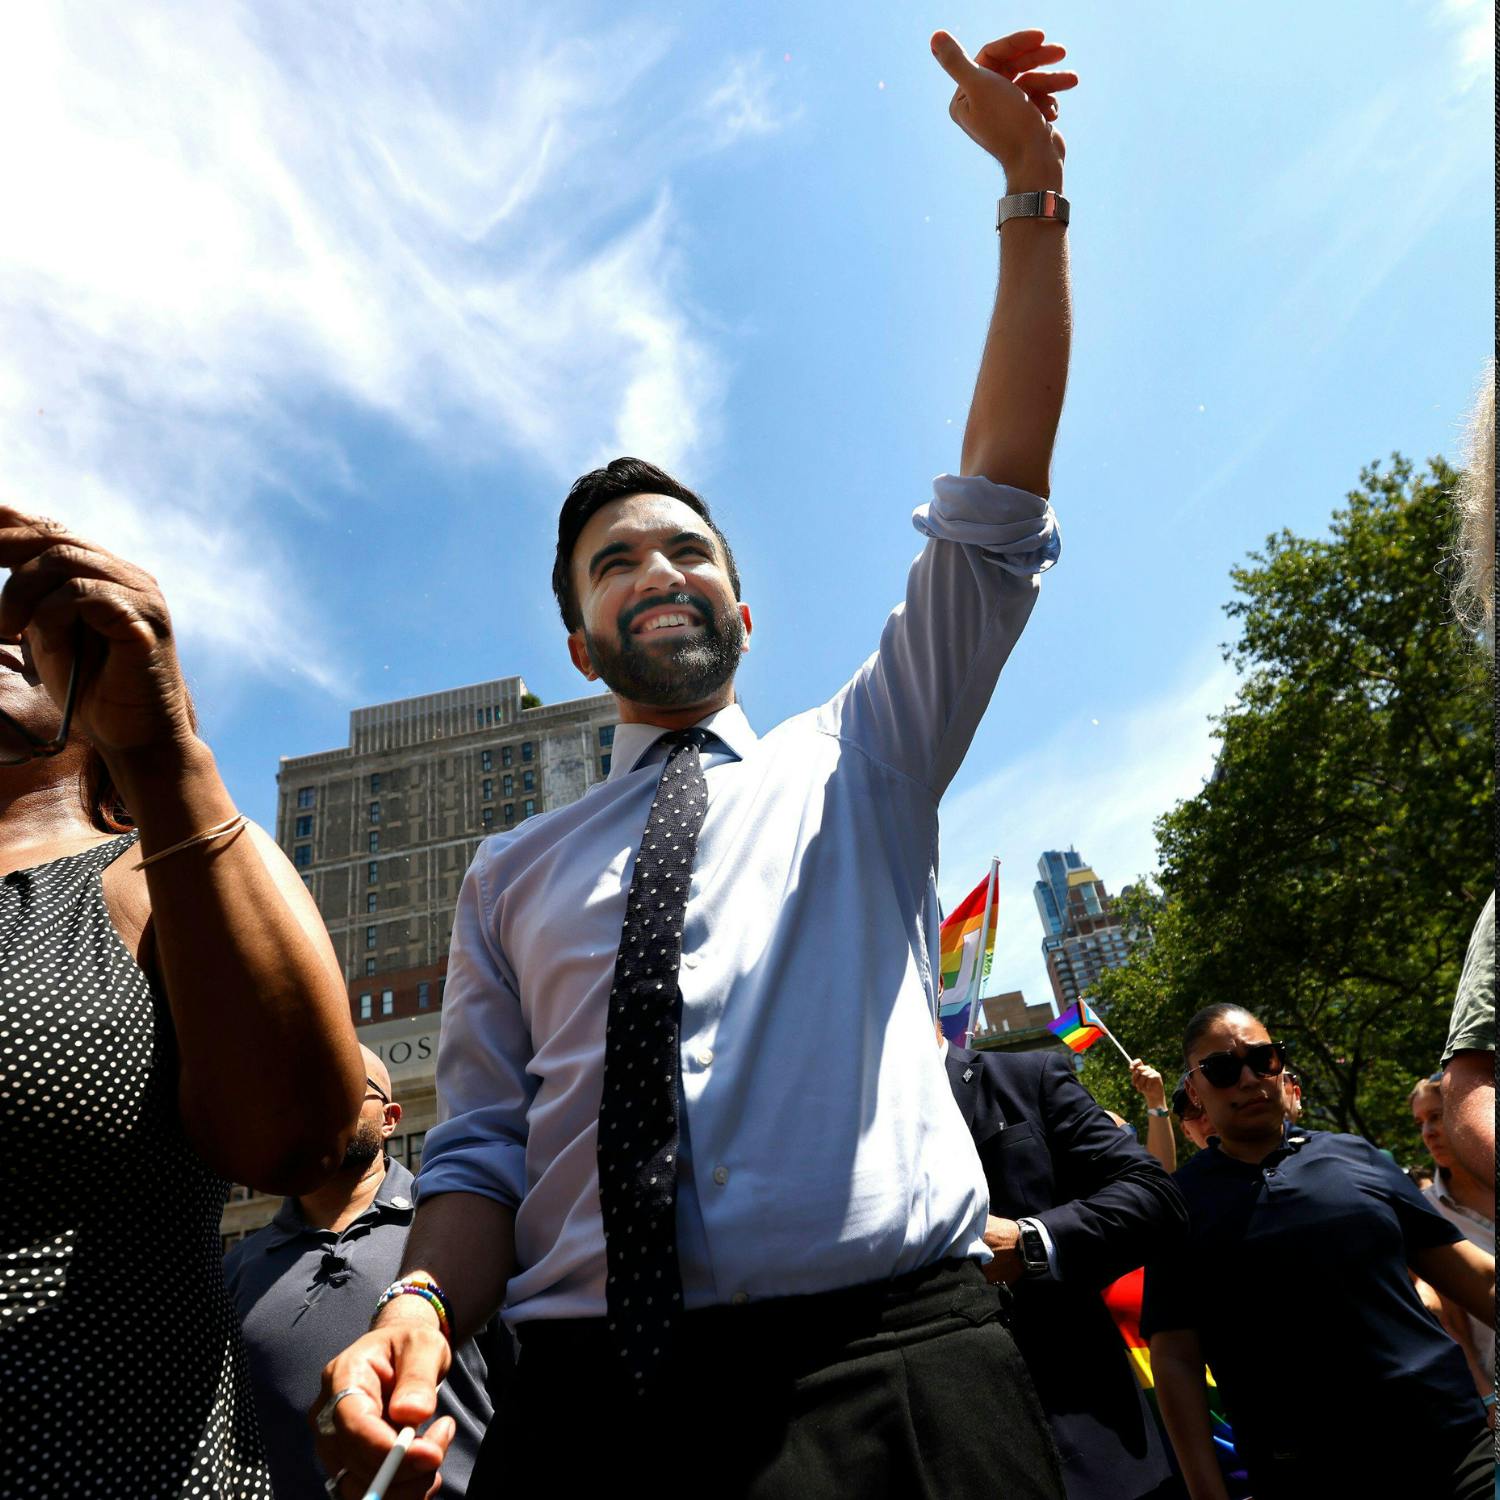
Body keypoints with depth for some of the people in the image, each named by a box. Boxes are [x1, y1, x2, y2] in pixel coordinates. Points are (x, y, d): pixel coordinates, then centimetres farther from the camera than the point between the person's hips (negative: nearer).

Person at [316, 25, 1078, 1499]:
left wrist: (1031, 187, -4)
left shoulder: (855, 763, 8)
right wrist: (418, 1310, -14)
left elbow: (997, 504, 1)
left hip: (890, 1376, 0)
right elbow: (482, 1145, 7)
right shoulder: (515, 871, 11)